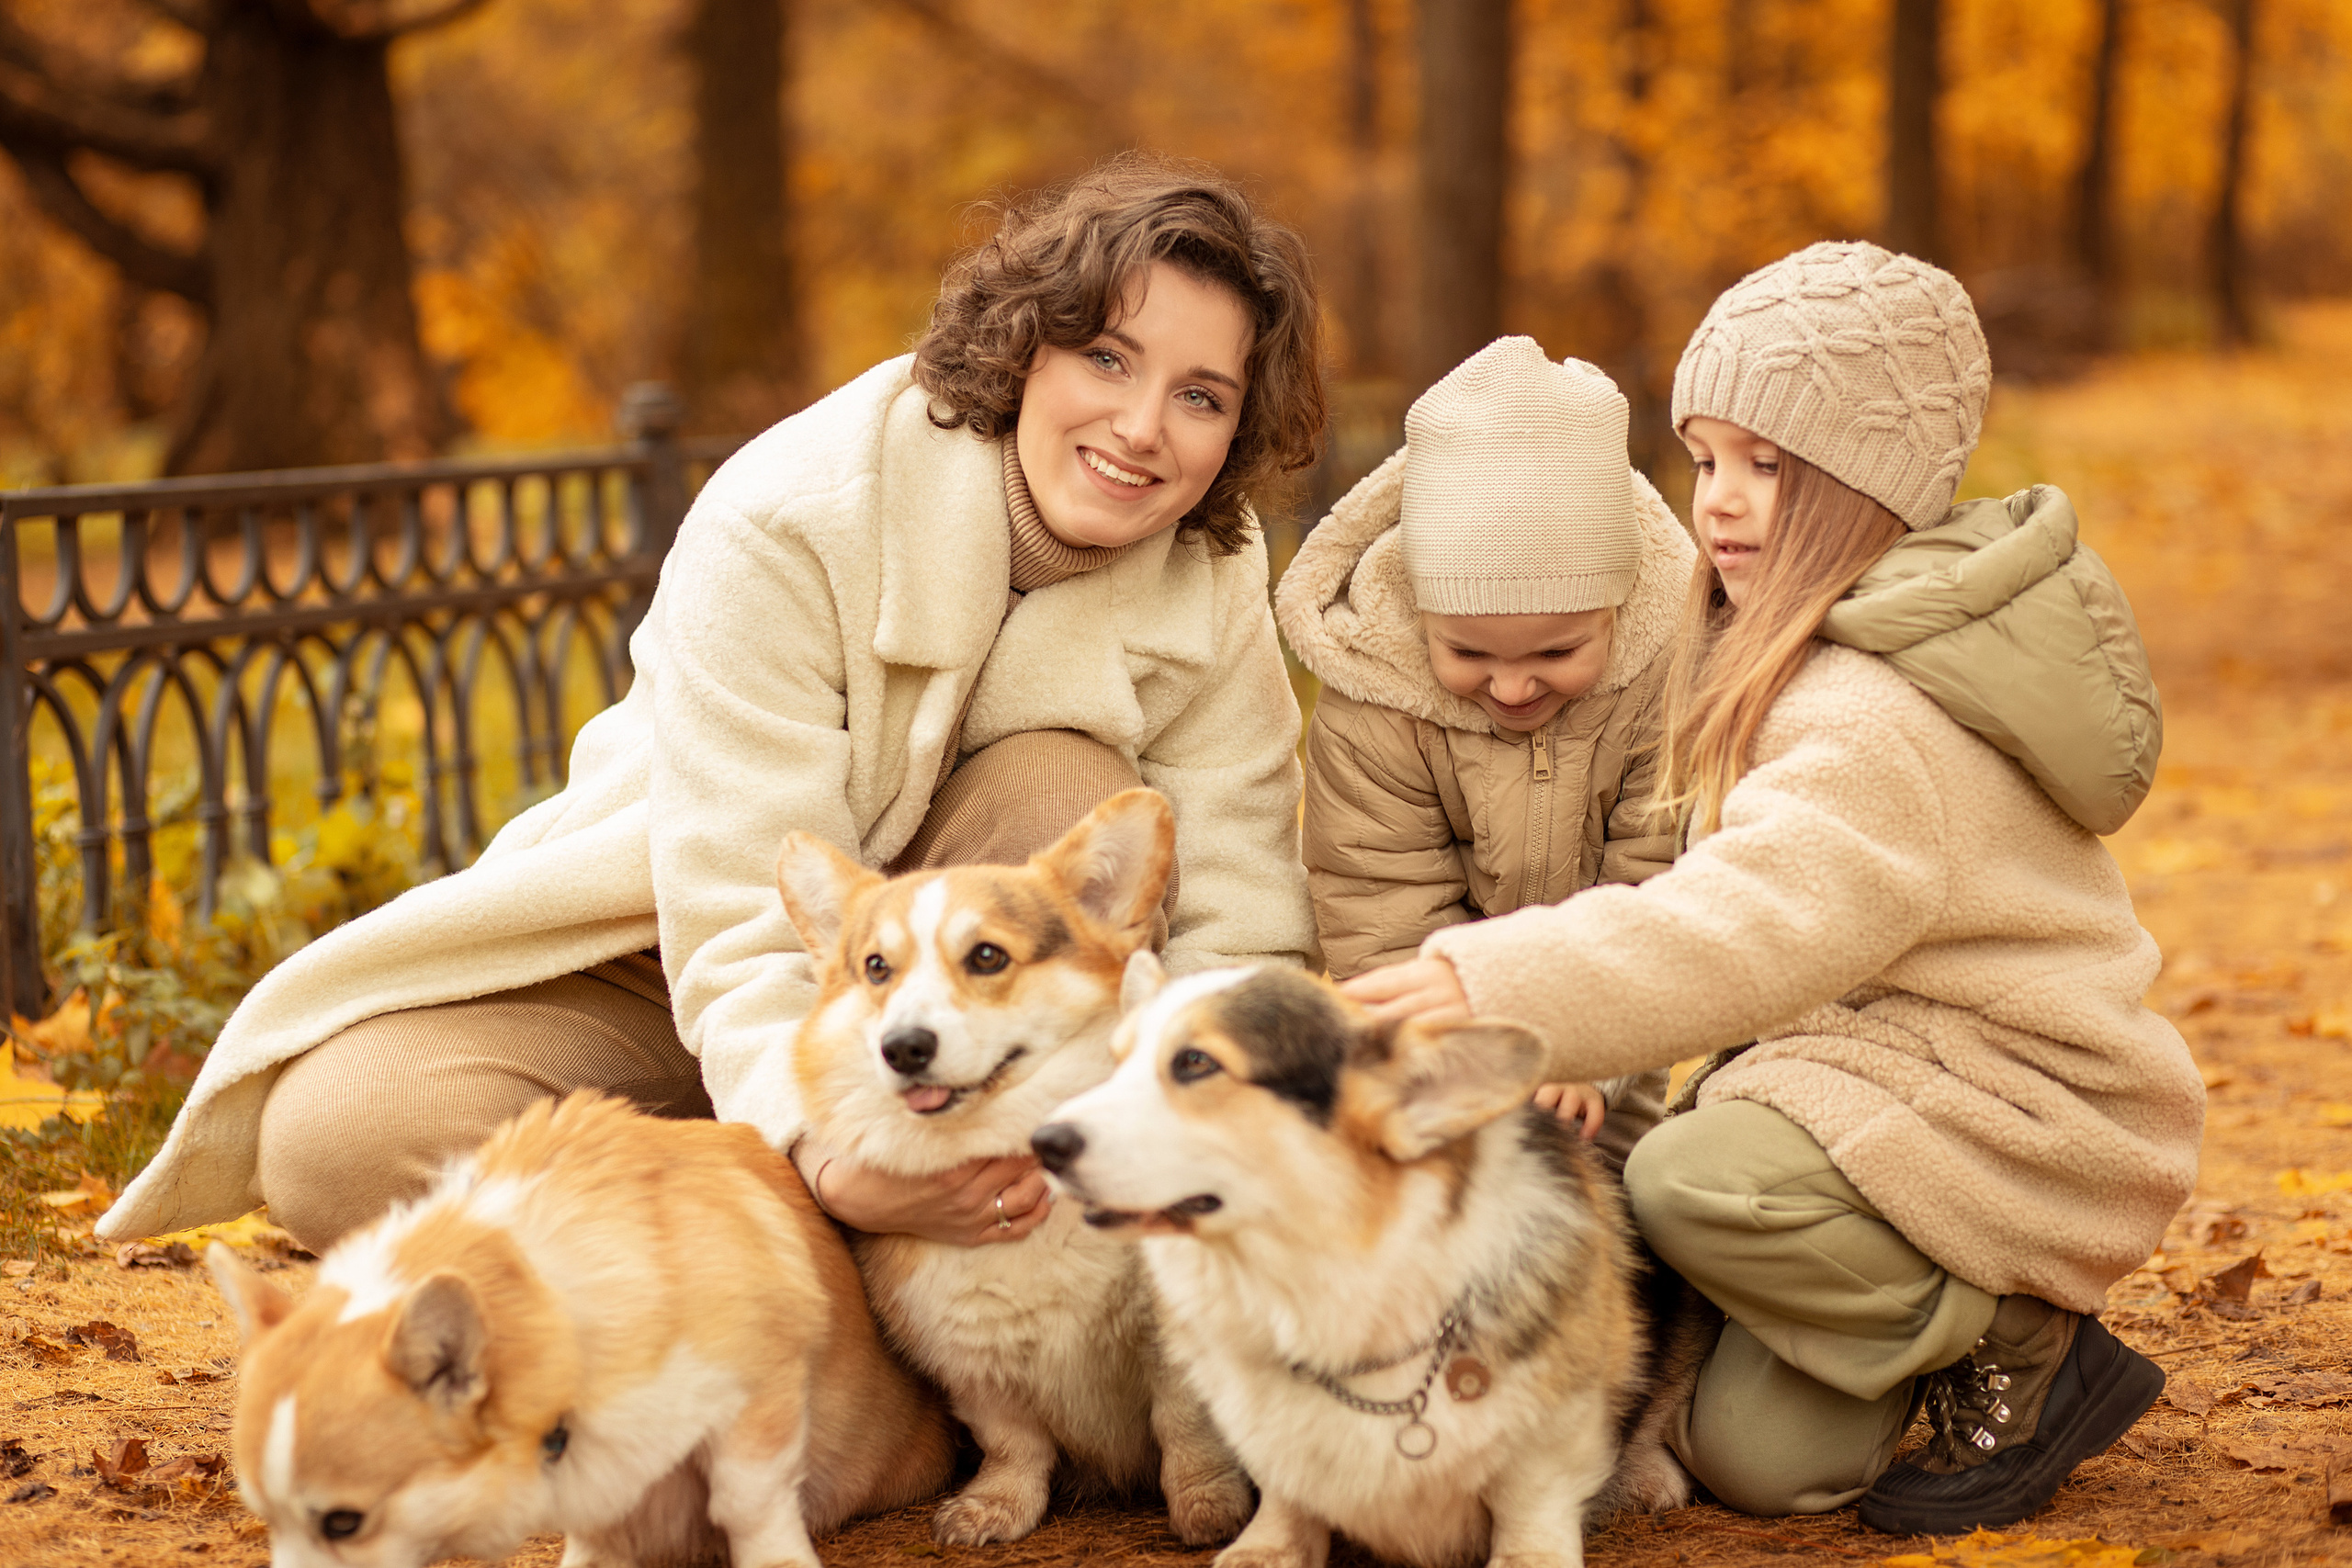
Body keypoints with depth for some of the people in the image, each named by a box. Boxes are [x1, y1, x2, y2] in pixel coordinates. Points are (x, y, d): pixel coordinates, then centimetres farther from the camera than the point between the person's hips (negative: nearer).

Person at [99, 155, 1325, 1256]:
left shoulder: (1214, 586, -12)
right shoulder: (786, 527, -27)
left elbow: (1240, 930, -17)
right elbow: (750, 932, -33)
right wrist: (836, 1155, -53)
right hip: (661, 961, -2)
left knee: (1066, 781, -30)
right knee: (335, 1138, -30)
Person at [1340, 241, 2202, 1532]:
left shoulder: (1888, 718, -24)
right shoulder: (1778, 653, 11)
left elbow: (1758, 921, -36)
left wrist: (1500, 987, -44)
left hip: (2021, 1123, -9)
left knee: (1695, 1182, -30)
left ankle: (2018, 1349, -10)